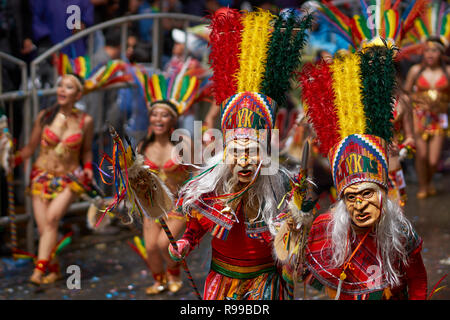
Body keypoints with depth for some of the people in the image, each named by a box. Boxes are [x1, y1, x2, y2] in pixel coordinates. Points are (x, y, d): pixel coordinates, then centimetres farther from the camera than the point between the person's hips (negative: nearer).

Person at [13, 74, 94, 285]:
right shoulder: (45, 116, -2)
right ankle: (54, 270, 16)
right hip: (41, 176, 2)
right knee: (43, 228, -5)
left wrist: (88, 168, -7)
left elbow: (86, 150, 11)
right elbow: (30, 147, 5)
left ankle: (39, 270, -24)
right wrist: (12, 161, -10)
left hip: (69, 180, -2)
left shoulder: (85, 121, -3)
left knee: (52, 218, -25)